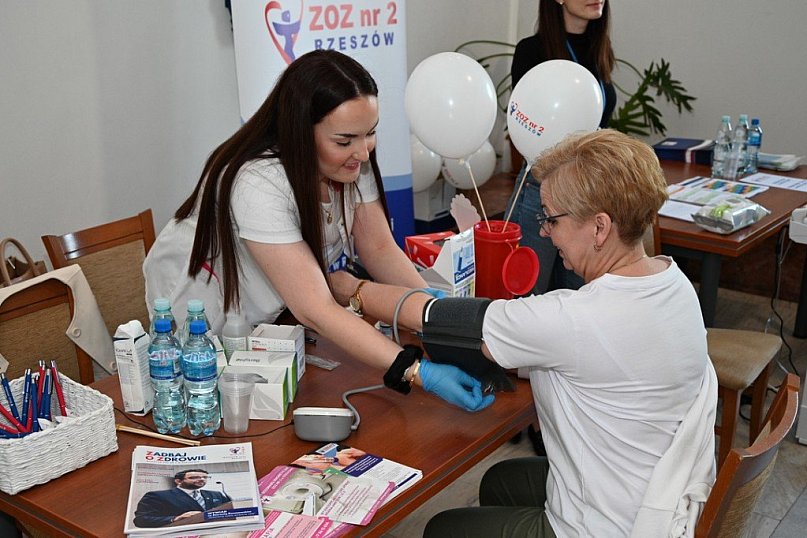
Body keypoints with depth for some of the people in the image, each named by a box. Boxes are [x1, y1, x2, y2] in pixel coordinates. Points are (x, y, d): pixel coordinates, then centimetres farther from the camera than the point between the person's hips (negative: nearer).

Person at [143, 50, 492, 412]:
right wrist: (418, 373, -47)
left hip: (274, 314, 6)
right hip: (202, 325, -6)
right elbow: (314, 310, -41)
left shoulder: (353, 161, -15)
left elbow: (380, 249, -9)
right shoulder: (258, 185, -37)